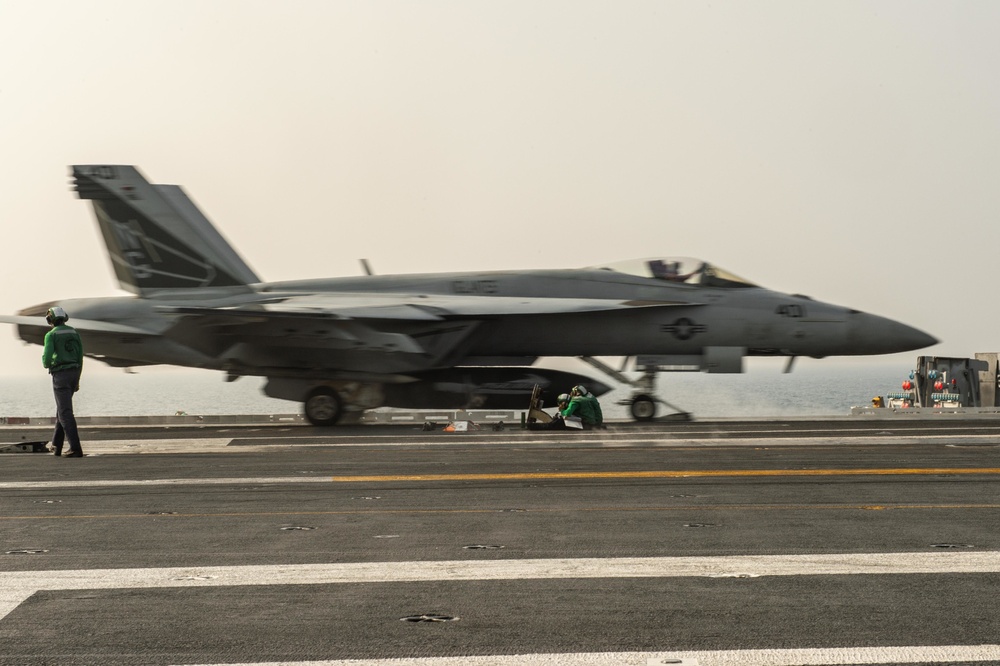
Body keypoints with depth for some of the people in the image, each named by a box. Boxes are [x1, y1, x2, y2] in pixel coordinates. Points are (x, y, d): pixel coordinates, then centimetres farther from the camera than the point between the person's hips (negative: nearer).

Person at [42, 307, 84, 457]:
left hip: (61, 375, -7)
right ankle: (57, 445, 27)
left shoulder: (51, 335, -8)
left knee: (65, 413, -9)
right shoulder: (74, 332, 11)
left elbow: (47, 358, -17)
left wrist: (46, 363, 10)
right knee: (62, 408, 22)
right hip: (74, 373, 7)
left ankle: (76, 449, -18)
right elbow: (80, 357, 11)